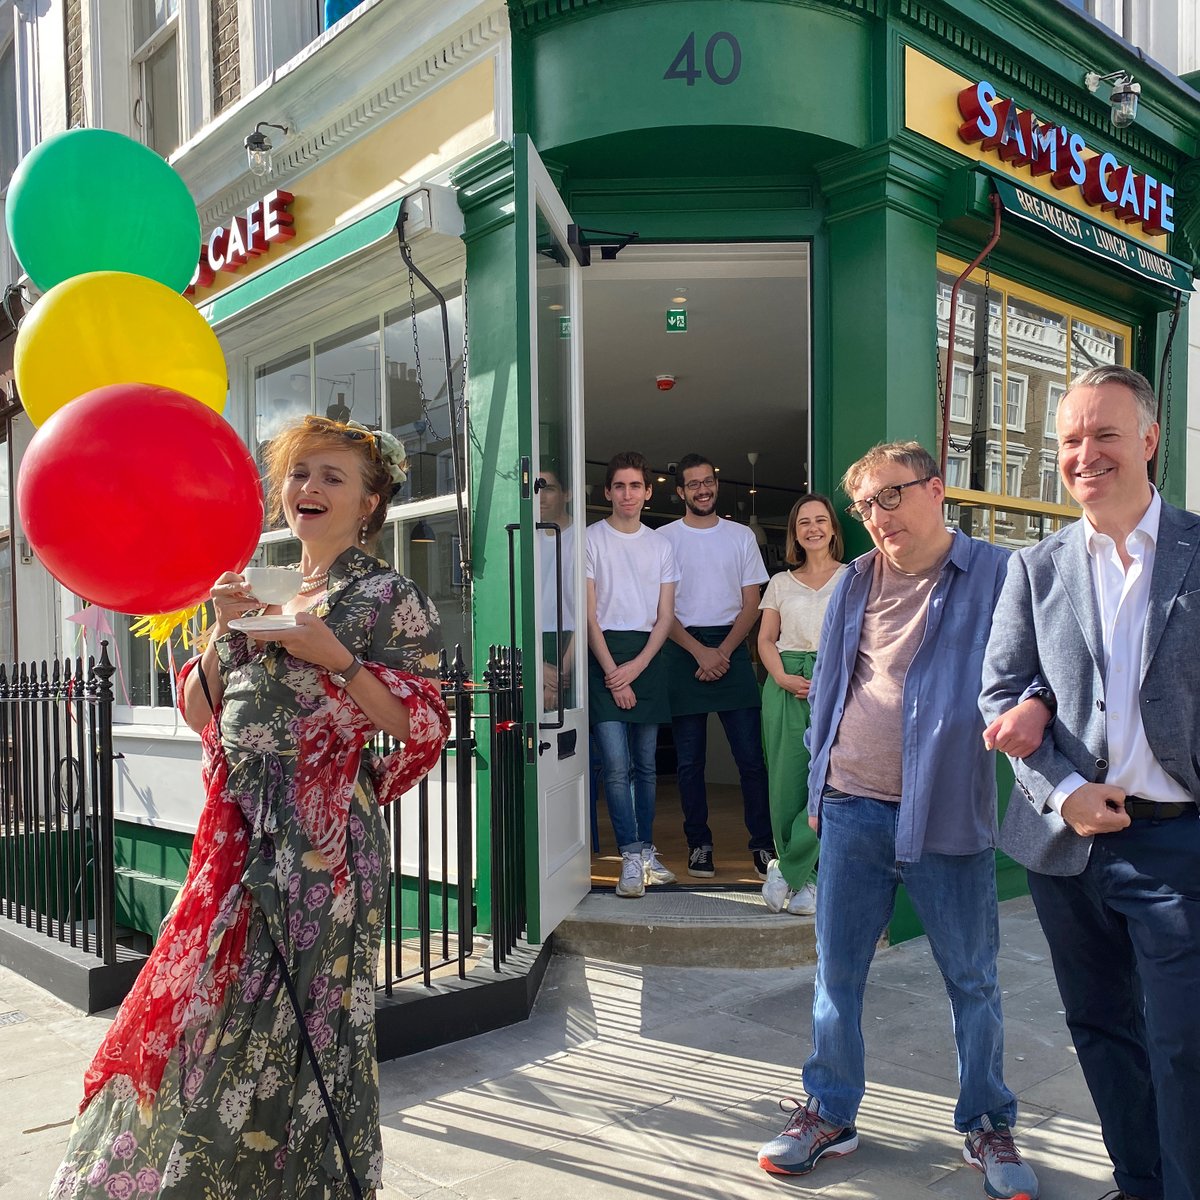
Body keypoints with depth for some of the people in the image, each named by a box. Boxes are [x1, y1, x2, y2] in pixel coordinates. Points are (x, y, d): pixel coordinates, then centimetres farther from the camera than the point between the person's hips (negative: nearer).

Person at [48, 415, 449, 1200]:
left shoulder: (387, 597, -3)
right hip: (241, 837, 6)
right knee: (201, 1009, 11)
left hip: (321, 842, -6)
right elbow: (201, 713, 13)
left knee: (295, 1025, 1)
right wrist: (226, 633, -3)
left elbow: (424, 724, -10)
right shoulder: (261, 595, 15)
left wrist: (331, 656, -18)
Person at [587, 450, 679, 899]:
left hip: (647, 657, 4)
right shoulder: (591, 540, 1)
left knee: (646, 765, 9)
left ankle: (646, 850, 18)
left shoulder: (660, 545, 12)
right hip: (605, 655, -4)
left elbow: (665, 616, 8)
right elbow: (589, 614, -4)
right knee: (616, 766, -10)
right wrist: (613, 672, -10)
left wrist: (636, 666, -6)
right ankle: (631, 857, -6)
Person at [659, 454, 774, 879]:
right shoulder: (664, 538, 5)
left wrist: (723, 652, -7)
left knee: (751, 754, -3)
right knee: (689, 759, 3)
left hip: (731, 648, 1)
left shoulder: (741, 536, 11)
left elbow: (751, 605, 7)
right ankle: (698, 844, 14)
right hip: (683, 650, -1)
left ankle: (762, 844, 6)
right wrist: (700, 652, -10)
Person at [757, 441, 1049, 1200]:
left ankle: (988, 1126, 31)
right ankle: (831, 1114, 29)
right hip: (851, 811, 3)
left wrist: (1035, 703, -29)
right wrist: (818, 784, 14)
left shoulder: (998, 575, -4)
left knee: (973, 980, 12)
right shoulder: (856, 583, 9)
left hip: (946, 813, -3)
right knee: (837, 973, 11)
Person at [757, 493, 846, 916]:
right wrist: (783, 677, -6)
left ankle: (790, 870, -2)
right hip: (786, 685, 2)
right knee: (786, 778, -2)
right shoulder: (781, 583, 18)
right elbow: (765, 639, 12)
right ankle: (801, 875, 11)